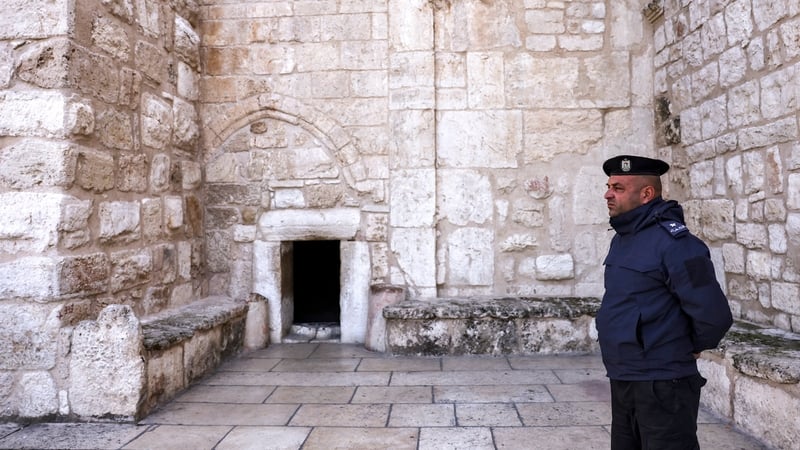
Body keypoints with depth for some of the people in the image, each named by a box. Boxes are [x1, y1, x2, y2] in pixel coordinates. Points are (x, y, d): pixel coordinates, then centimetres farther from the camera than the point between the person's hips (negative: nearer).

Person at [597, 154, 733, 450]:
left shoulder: (672, 242, -19)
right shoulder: (622, 238, 8)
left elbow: (713, 314, -22)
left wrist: (693, 347, -5)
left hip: (661, 386, -9)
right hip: (621, 382, 9)